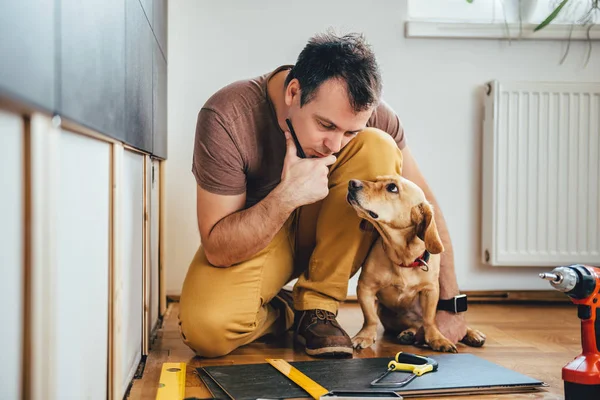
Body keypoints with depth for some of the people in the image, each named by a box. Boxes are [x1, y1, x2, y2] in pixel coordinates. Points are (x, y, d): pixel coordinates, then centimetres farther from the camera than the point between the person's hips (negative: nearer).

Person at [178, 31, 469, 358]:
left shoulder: (364, 111, -20)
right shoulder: (226, 118, -29)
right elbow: (217, 250, -26)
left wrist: (449, 303, -10)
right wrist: (285, 196, -42)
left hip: (323, 232, 3)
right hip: (251, 240, -3)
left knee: (378, 149, -25)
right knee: (206, 329, -34)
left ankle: (316, 305, -15)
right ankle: (286, 313, 2)